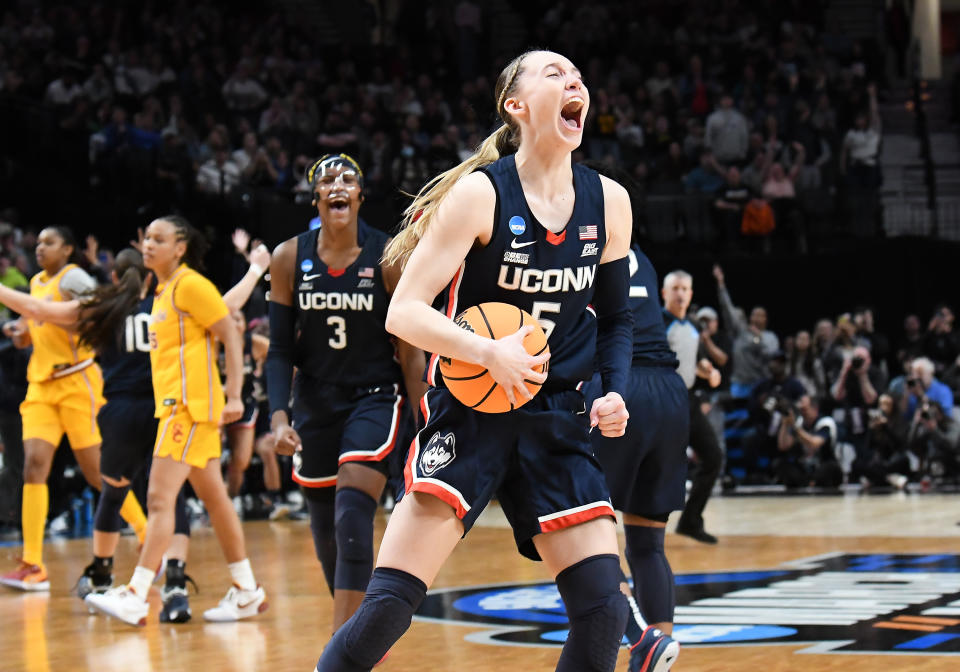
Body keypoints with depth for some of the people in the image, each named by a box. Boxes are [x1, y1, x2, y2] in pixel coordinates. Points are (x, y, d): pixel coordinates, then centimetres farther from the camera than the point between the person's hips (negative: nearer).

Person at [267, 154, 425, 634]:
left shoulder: (389, 258, -9)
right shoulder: (290, 259, -2)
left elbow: (410, 351, -5)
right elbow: (280, 349, 2)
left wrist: (424, 430, -6)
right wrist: (278, 417, -12)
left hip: (375, 399, -4)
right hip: (315, 402, 4)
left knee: (352, 512, -21)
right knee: (324, 527, 10)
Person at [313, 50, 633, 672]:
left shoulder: (608, 202, 4)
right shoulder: (481, 192, -11)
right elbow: (404, 313, -14)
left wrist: (616, 391, 1)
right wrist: (488, 352, -30)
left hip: (557, 419, 5)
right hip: (469, 411, -5)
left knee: (604, 610, -5)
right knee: (388, 605, -15)